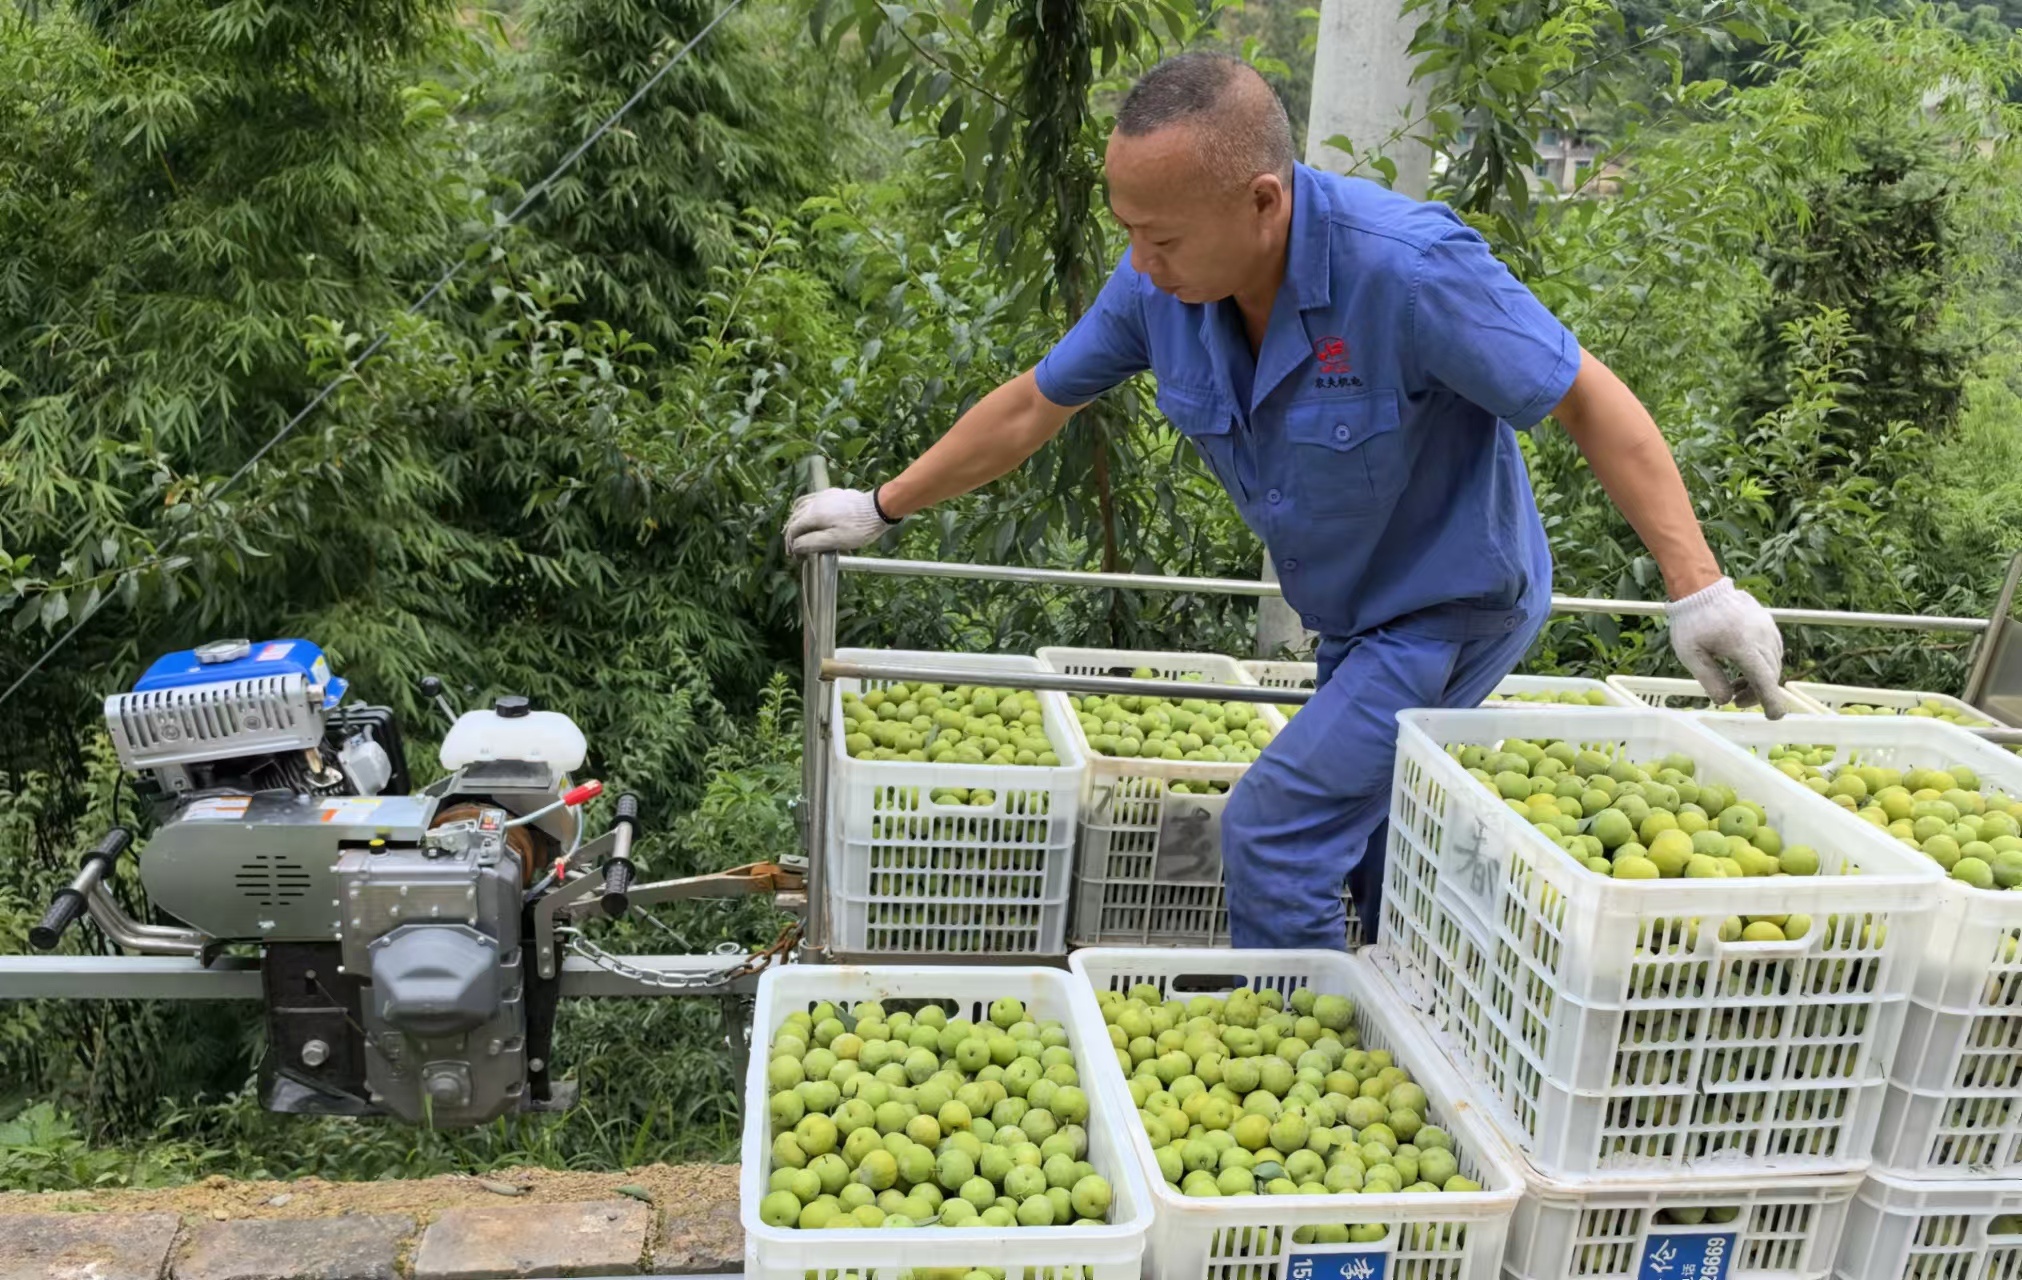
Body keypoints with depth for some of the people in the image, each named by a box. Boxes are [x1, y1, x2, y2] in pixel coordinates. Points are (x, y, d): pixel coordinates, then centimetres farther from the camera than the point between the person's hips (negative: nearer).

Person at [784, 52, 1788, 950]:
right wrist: (879, 509, 7)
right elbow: (1034, 405, 0)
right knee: (1375, 862, 19)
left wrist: (1699, 589, -26)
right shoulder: (1160, 282, -12)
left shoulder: (1406, 265, -31)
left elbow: (1588, 400, -23)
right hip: (1356, 619, 7)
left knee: (1272, 835, -13)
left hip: (1456, 606, -7)